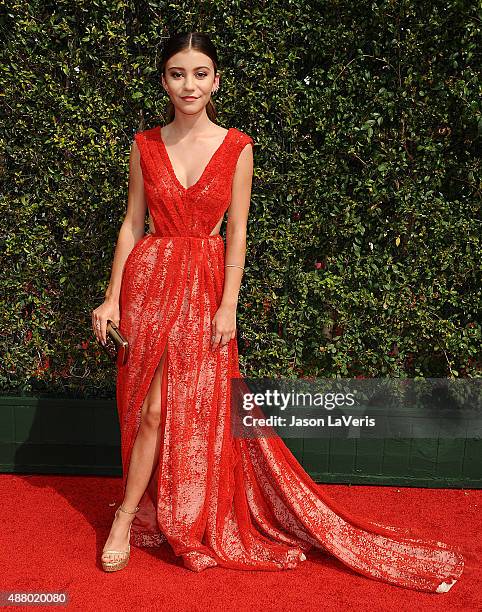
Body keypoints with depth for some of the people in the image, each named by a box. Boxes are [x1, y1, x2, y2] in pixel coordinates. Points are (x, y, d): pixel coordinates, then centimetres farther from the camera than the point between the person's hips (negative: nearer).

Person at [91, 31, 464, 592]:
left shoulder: (236, 147, -1)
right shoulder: (145, 145, 4)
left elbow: (236, 232, -2)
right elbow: (132, 223, 5)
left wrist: (227, 305, -8)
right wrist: (112, 296, 0)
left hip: (203, 283, -2)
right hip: (148, 277, 2)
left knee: (173, 407, -2)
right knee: (149, 406, 7)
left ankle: (127, 516, 16)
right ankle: (136, 513, 27)